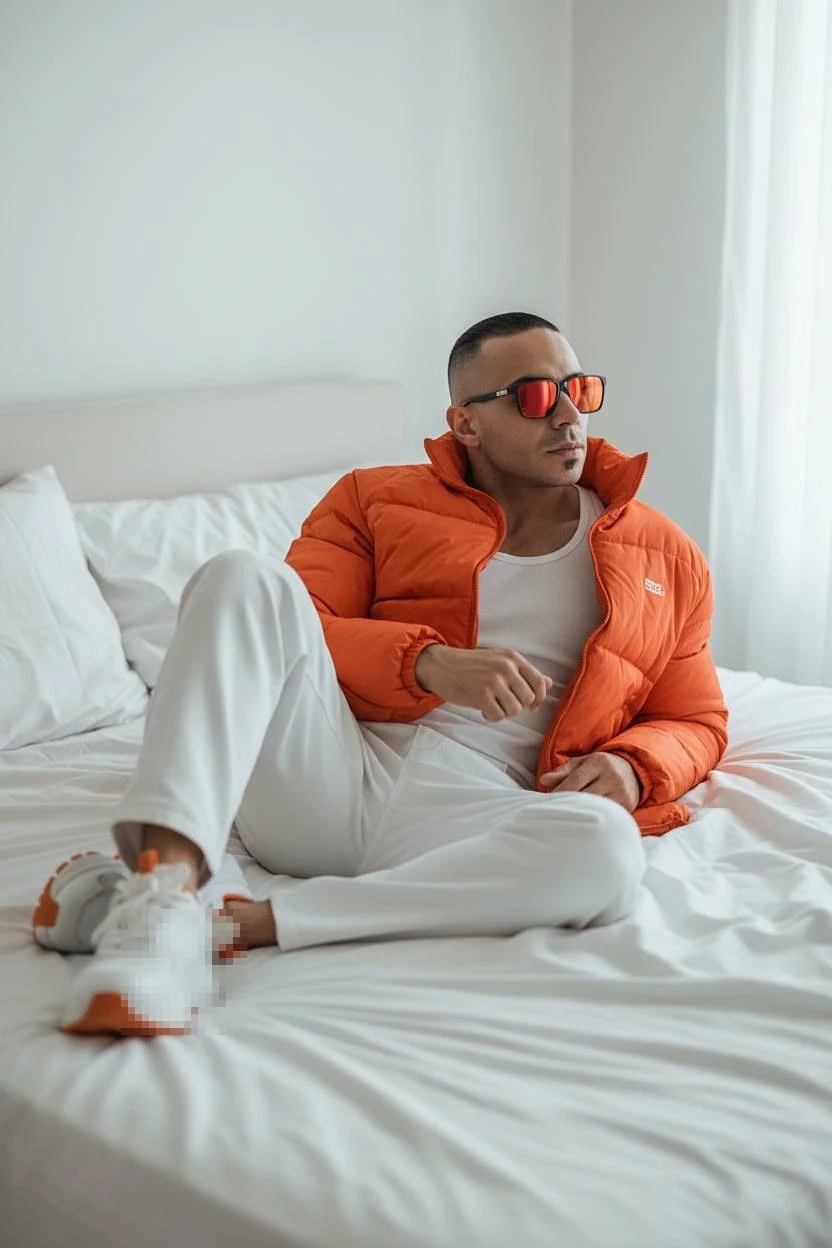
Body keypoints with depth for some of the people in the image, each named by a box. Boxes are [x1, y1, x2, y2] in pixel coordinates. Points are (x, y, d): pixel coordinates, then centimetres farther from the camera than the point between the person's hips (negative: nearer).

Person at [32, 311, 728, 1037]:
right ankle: (166, 879, -43)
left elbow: (696, 722, 21)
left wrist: (630, 767, -3)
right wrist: (426, 662, -15)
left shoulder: (668, 557, 18)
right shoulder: (376, 501, 15)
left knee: (605, 846, -36)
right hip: (333, 778, 0)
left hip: (465, 819, 0)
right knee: (246, 578, -24)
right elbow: (297, 626, 3)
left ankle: (249, 917, -33)